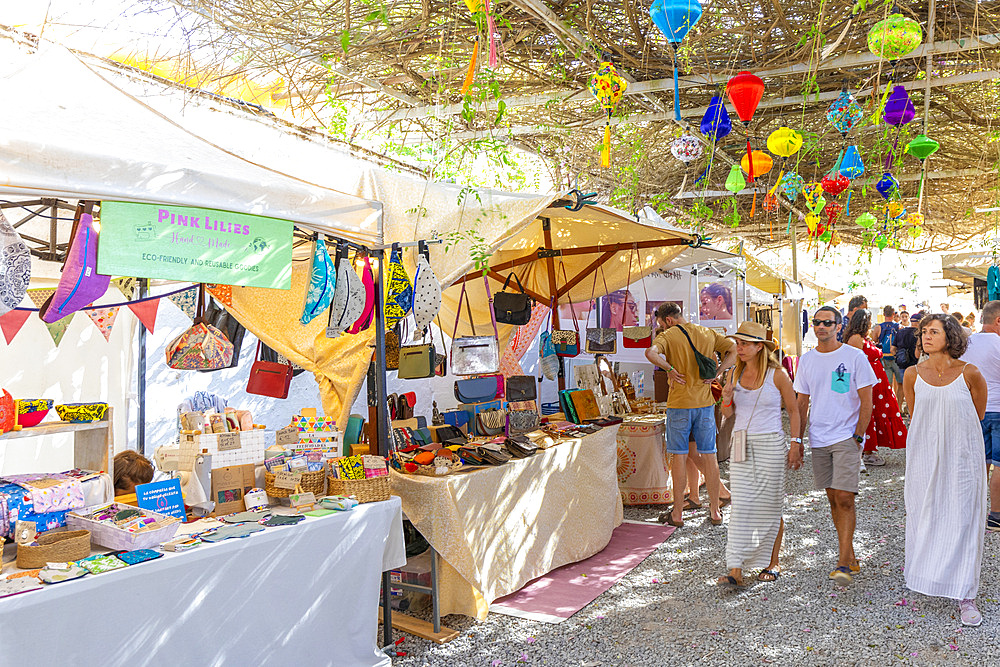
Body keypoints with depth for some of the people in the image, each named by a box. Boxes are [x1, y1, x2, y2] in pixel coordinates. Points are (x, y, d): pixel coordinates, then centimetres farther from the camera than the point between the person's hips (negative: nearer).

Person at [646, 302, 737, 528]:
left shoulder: (668, 336, -6)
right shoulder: (707, 333, 9)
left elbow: (651, 353, -26)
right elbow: (734, 350, 5)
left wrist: (670, 369, -13)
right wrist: (716, 373, 0)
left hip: (679, 403, -4)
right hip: (705, 402, 4)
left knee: (680, 456, 3)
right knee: (709, 456, 9)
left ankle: (677, 513, 9)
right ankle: (715, 512, 16)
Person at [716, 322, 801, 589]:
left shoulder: (777, 374, -6)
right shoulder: (735, 374, 6)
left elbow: (794, 410, 1)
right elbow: (728, 414, 13)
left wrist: (796, 446, -4)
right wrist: (727, 397, -9)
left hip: (770, 445, -3)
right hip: (741, 444, 3)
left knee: (770, 506, 6)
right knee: (741, 506, -2)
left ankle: (772, 563, 24)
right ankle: (735, 571, -2)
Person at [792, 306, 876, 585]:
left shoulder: (855, 357, -4)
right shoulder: (806, 359, 8)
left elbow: (866, 402, -3)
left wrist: (858, 436, -9)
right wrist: (797, 438, 9)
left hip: (847, 438, -5)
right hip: (818, 439, 5)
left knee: (844, 498, -11)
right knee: (833, 498, 10)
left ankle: (843, 563, -4)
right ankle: (850, 557, 22)